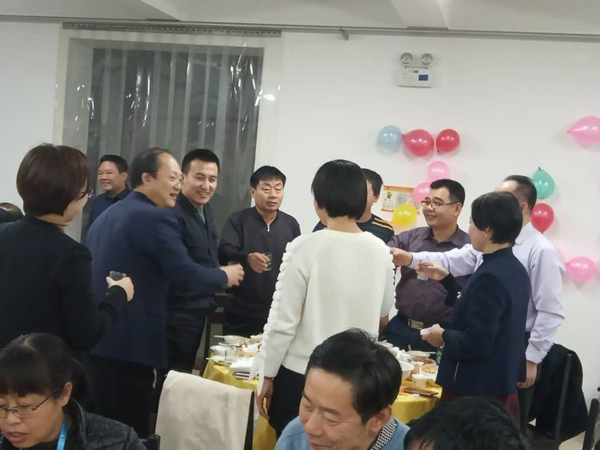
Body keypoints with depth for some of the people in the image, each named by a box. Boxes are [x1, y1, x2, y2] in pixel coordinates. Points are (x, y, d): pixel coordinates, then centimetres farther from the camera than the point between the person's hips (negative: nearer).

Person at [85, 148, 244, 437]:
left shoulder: (105, 215, 15)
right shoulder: (155, 218, -14)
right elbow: (186, 276, -17)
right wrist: (225, 276, 1)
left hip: (94, 341, 9)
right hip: (127, 346, -9)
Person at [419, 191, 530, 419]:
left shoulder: (490, 276, -22)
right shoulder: (515, 270, 8)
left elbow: (476, 344, -25)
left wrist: (443, 336, -8)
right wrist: (447, 280, 20)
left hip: (476, 390, -9)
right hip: (503, 386, 10)